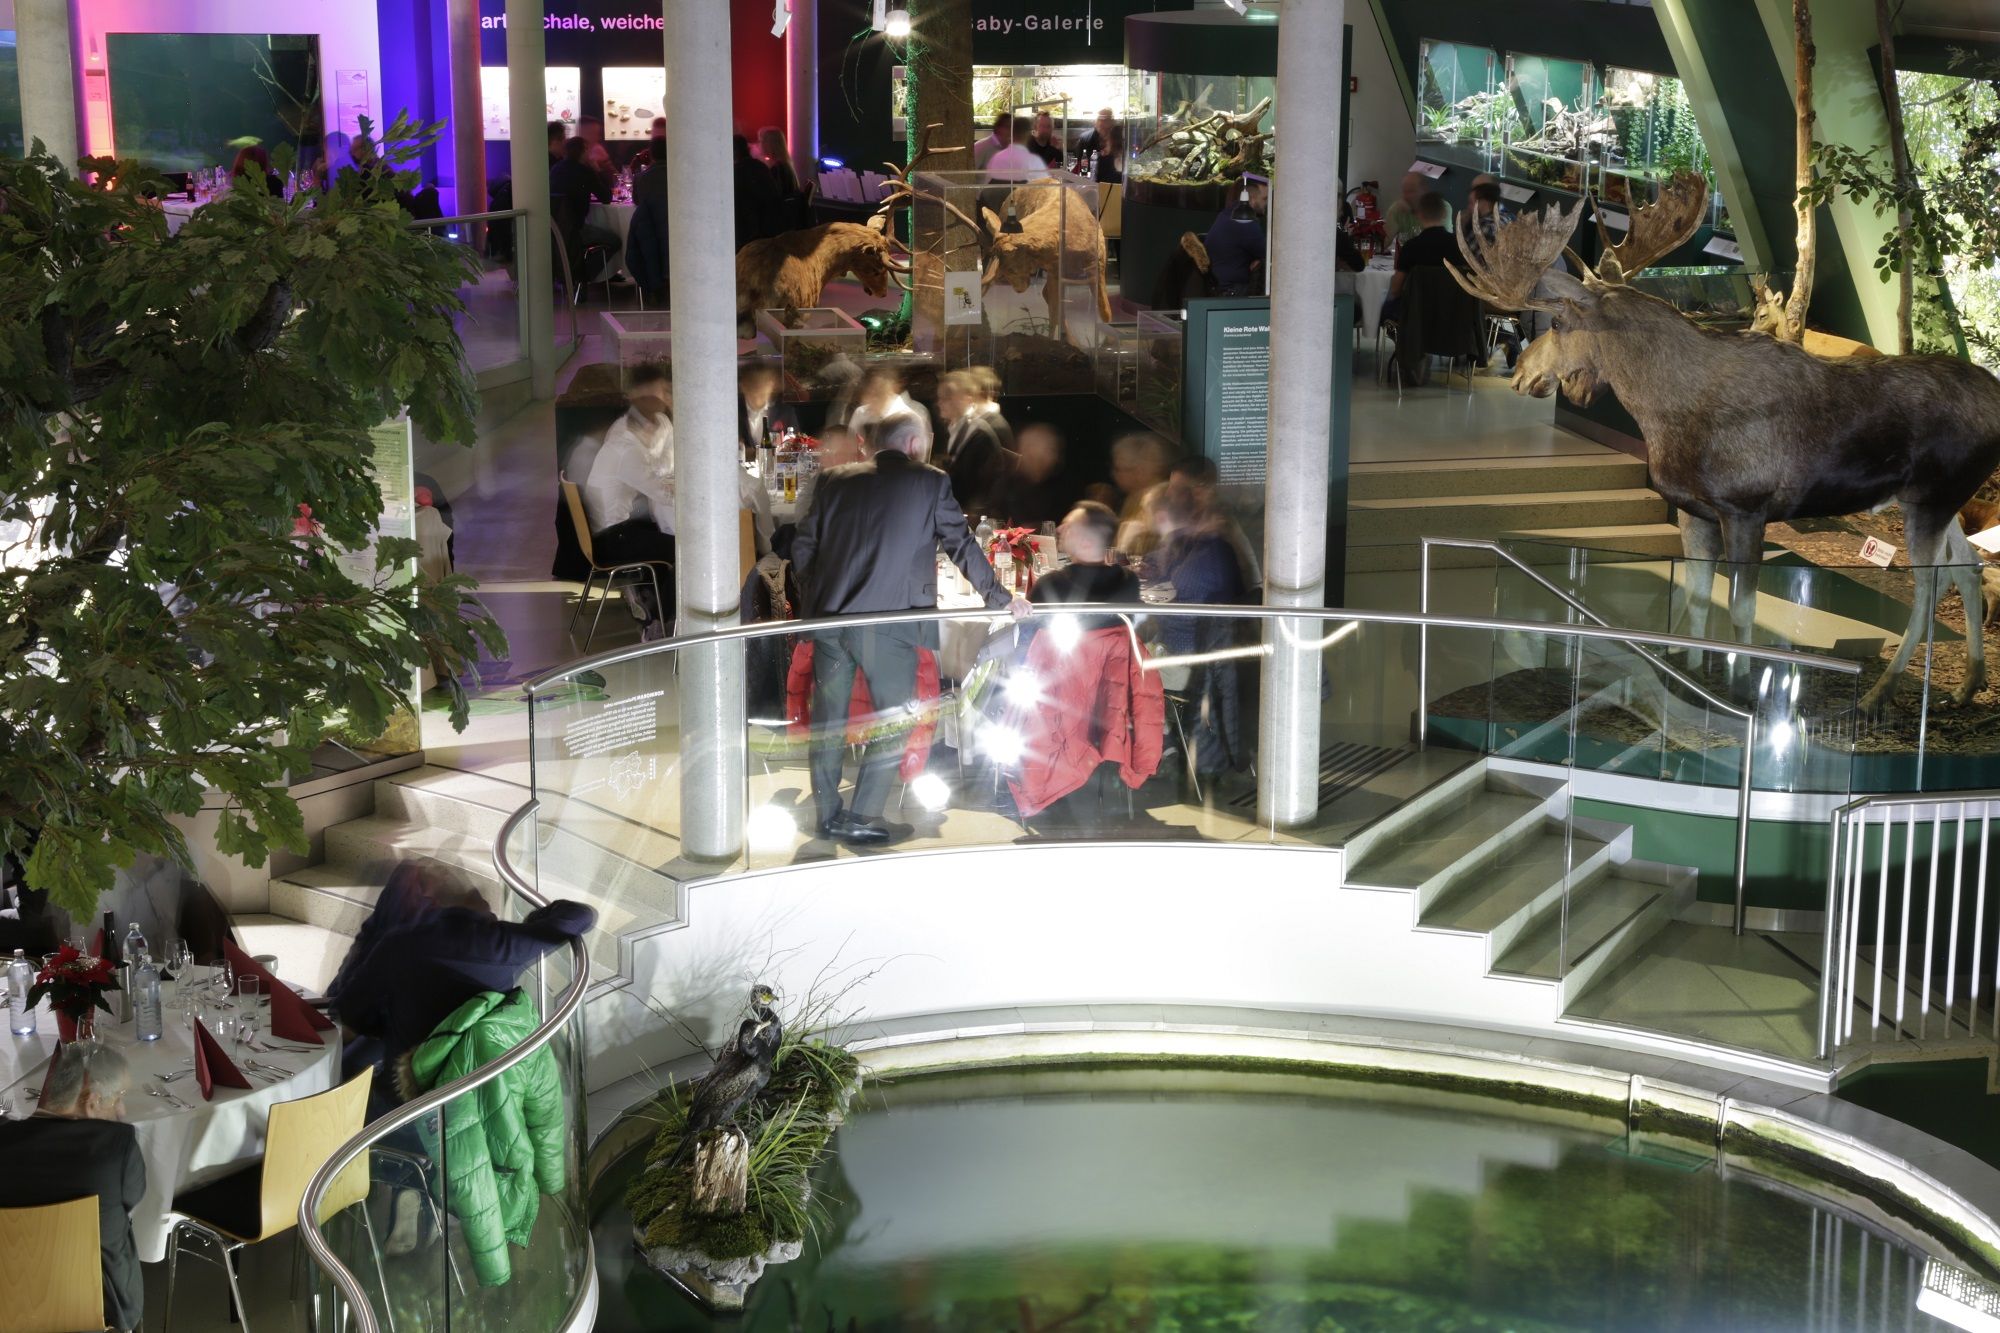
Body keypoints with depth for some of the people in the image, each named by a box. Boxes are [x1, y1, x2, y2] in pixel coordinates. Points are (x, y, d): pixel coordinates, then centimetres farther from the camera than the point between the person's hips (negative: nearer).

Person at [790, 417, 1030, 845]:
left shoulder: (835, 480, 10)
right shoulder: (929, 483, 0)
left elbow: (803, 545, 13)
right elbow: (961, 546, 3)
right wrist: (1001, 598, 11)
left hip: (829, 616, 4)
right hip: (888, 619, -4)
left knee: (828, 718, 12)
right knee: (894, 720, 7)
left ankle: (828, 815, 18)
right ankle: (861, 819, 2)